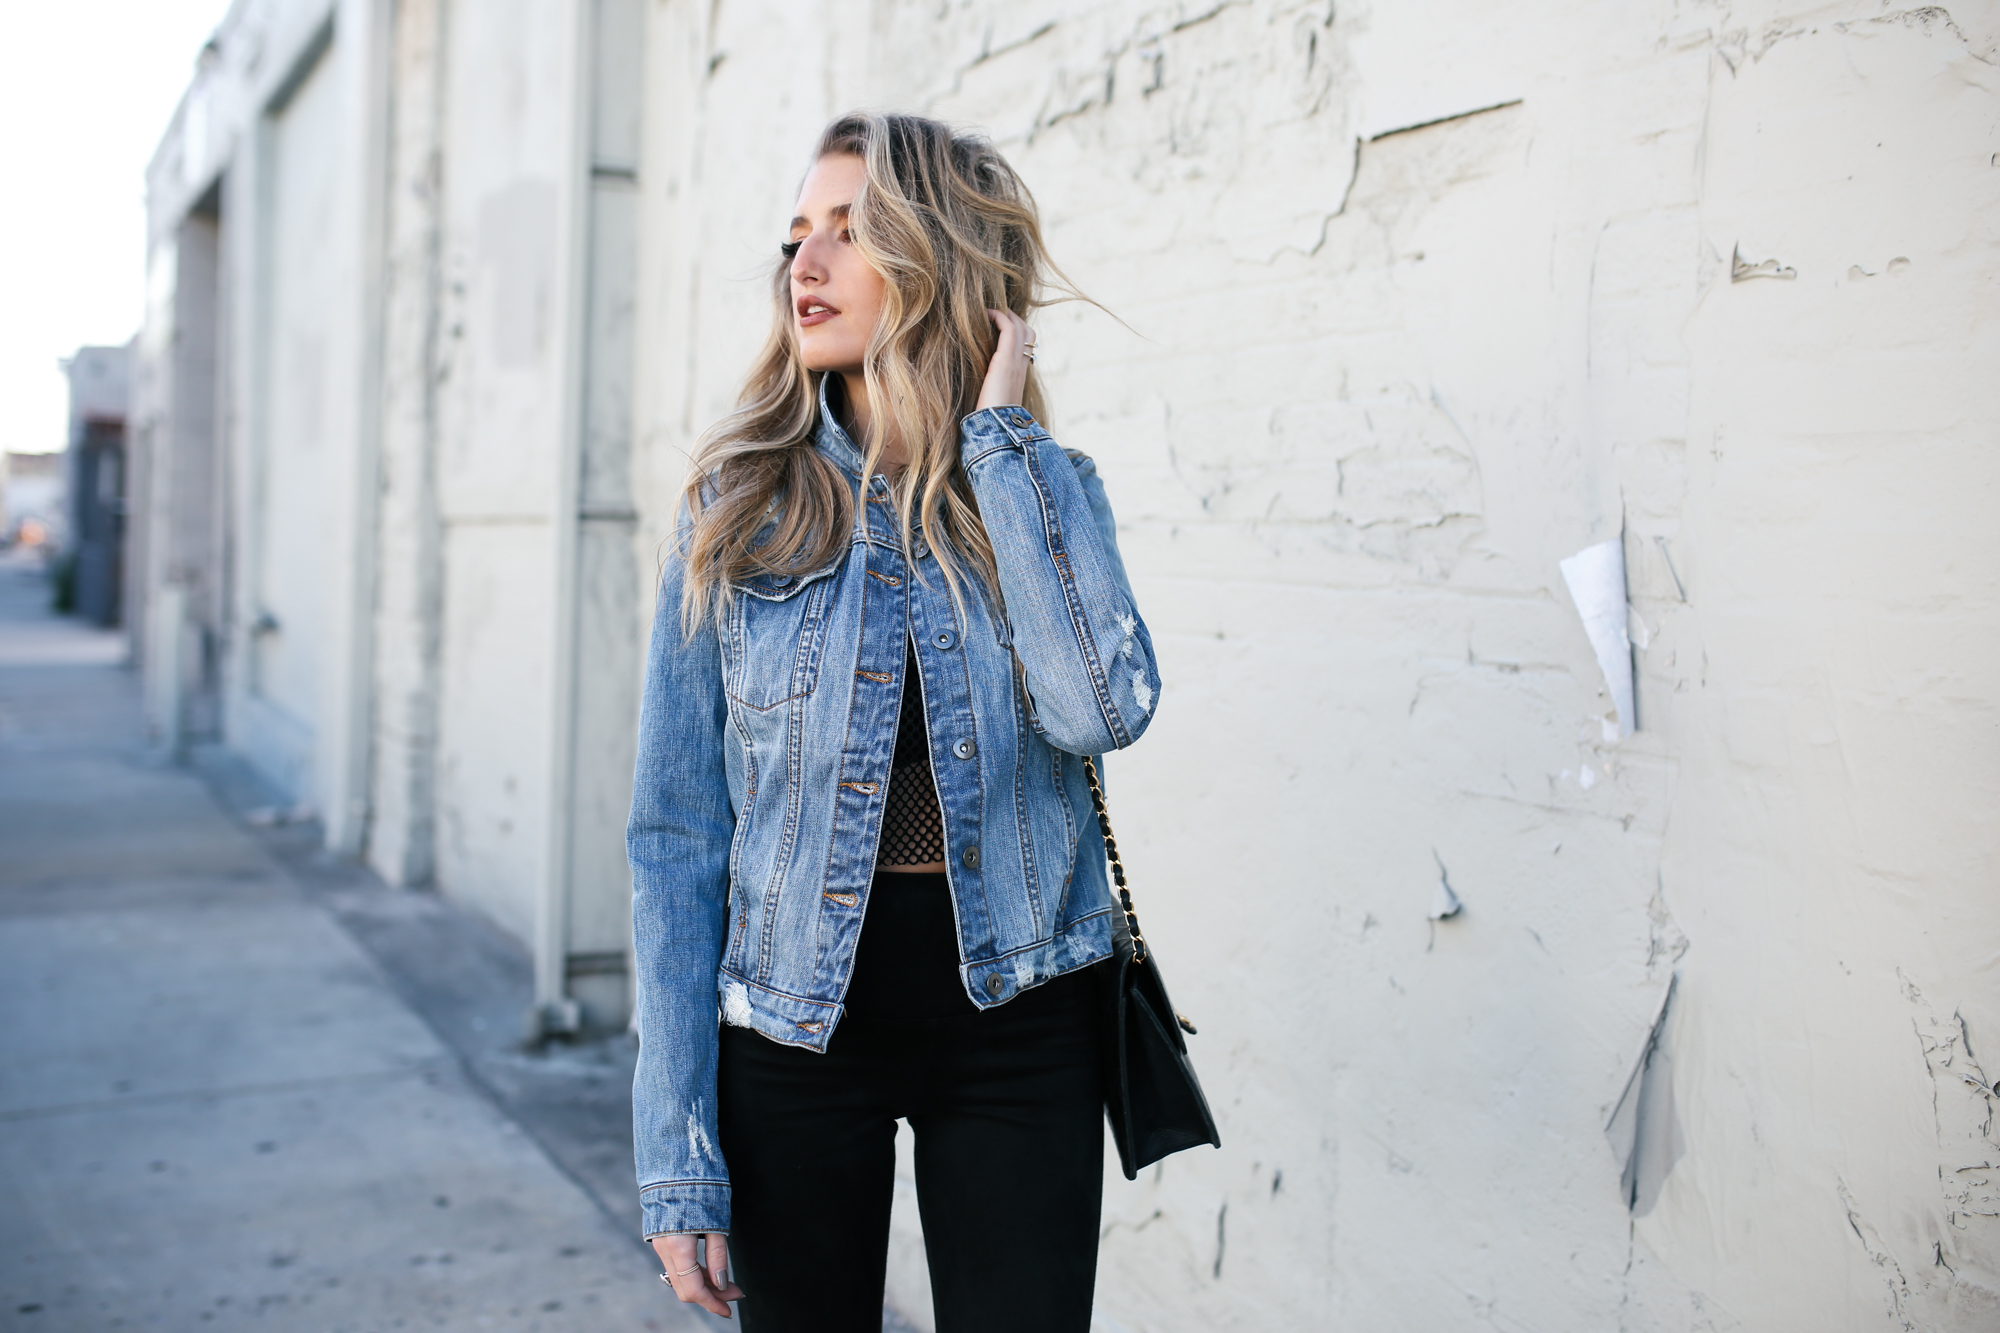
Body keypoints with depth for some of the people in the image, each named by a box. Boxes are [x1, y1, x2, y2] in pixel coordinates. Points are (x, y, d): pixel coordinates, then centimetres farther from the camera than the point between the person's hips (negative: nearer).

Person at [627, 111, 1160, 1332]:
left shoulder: (1049, 489, -1)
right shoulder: (738, 505, -4)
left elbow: (1104, 708, -22)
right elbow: (675, 833, -5)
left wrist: (1001, 435, -16)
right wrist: (678, 1158, -8)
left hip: (1016, 1017, 1)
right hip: (798, 1016, 0)